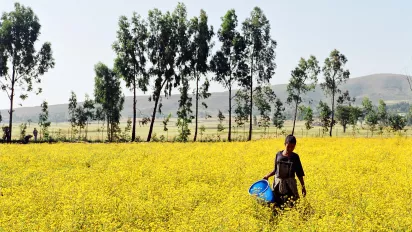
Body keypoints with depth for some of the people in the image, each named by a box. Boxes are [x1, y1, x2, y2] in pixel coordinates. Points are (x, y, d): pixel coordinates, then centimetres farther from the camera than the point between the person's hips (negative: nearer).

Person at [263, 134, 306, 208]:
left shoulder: (295, 157, -4)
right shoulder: (278, 155, -1)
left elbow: (299, 173, 1)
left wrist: (303, 187, -1)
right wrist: (267, 176, 1)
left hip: (289, 184, -2)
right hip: (278, 184, 2)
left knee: (291, 204, -3)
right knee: (276, 203, 5)